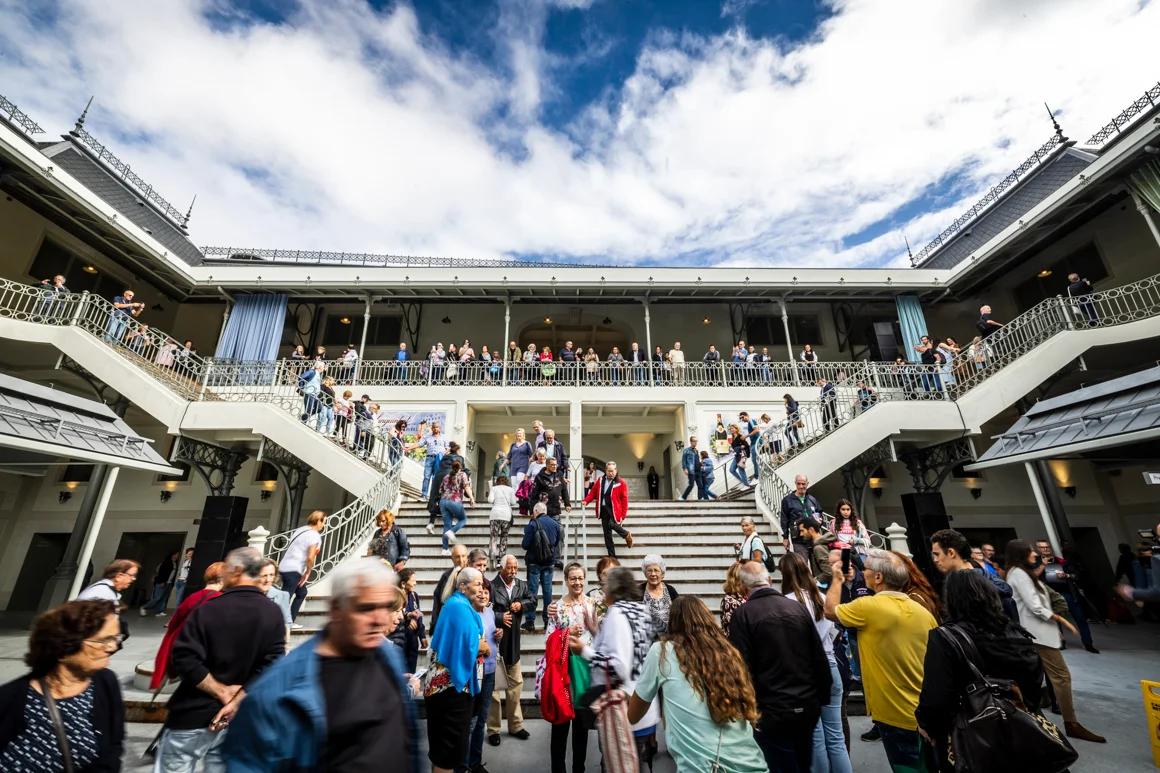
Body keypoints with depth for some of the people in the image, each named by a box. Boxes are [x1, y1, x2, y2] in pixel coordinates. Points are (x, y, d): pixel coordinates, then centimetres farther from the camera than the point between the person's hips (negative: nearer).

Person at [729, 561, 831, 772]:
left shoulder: (743, 614, -15)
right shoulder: (797, 607, -1)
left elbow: (742, 667, -15)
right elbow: (819, 658, 4)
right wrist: (822, 697, 14)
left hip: (772, 711, -5)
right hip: (808, 706, 5)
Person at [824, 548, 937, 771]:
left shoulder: (868, 606, -21)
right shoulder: (924, 612, -2)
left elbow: (830, 610, -4)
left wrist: (836, 578, 8)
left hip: (897, 716, -6)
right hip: (925, 714, 6)